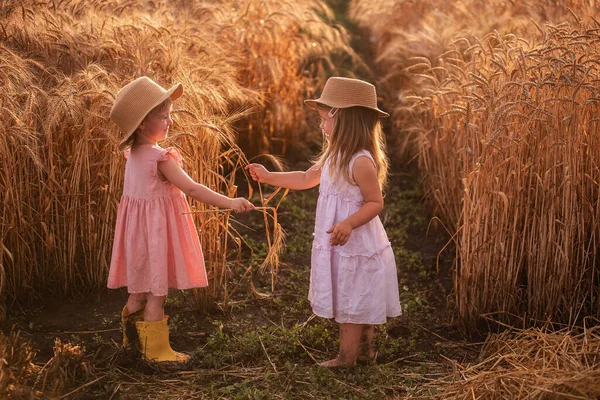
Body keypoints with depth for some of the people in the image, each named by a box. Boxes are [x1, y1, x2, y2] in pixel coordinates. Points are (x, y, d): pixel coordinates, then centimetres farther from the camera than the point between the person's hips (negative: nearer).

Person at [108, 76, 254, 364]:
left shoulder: (133, 153, 3)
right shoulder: (160, 158, -23)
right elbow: (191, 188, -29)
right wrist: (228, 203, -31)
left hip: (139, 223, 9)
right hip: (156, 228, -9)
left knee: (139, 290, 21)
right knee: (156, 293, 2)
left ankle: (132, 337, 34)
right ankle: (156, 349, 11)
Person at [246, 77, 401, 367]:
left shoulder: (361, 162, -23)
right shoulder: (334, 156, 6)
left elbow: (375, 202, -21)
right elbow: (307, 179, 18)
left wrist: (349, 223, -33)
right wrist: (269, 177, 19)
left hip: (355, 246, -9)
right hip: (338, 245, 9)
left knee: (351, 302, 3)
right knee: (356, 302, 19)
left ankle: (347, 356, 14)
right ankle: (365, 349, 31)